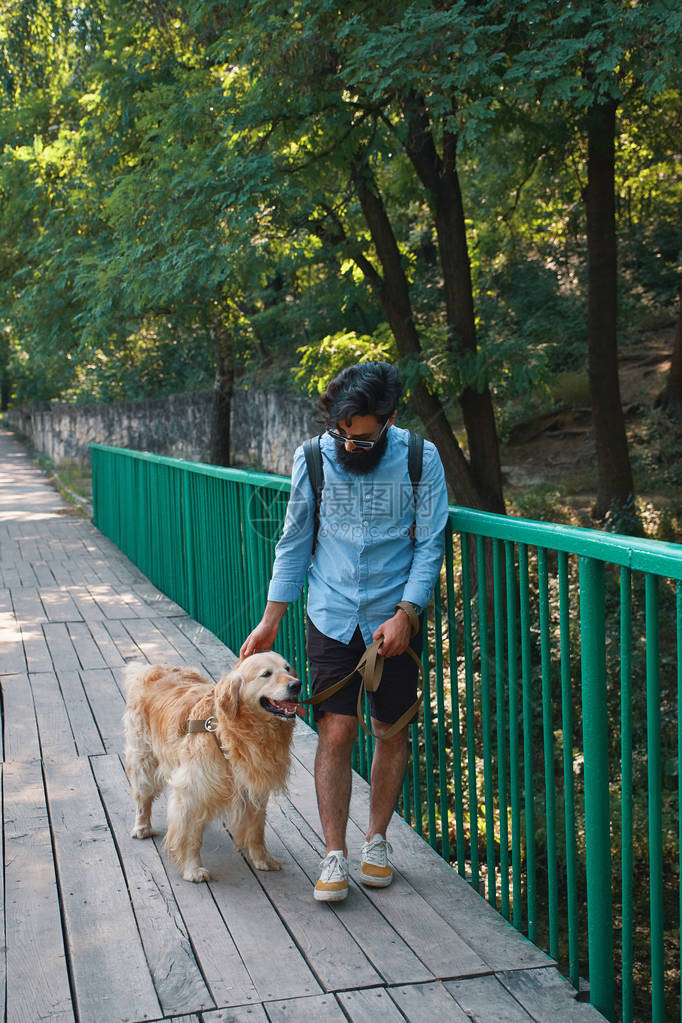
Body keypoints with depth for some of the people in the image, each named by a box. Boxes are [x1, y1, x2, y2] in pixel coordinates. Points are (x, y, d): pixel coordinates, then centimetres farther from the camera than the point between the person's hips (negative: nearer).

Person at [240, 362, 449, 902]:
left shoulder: (421, 459, -8)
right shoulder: (312, 459, -3)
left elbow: (429, 546, -4)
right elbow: (294, 543, 5)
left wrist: (406, 614, -15)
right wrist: (270, 621, 3)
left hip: (395, 620, 0)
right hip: (332, 619, 0)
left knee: (392, 733, 9)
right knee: (336, 733, -5)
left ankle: (377, 841, 27)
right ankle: (335, 856, 6)